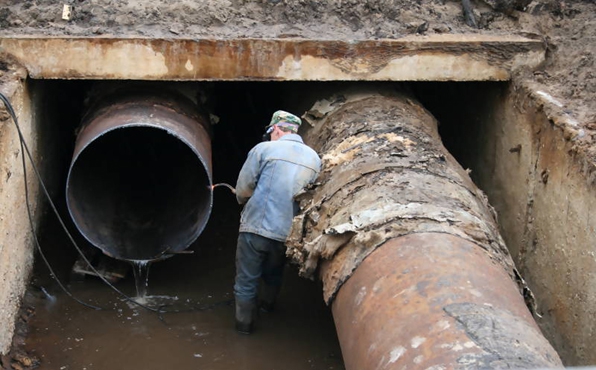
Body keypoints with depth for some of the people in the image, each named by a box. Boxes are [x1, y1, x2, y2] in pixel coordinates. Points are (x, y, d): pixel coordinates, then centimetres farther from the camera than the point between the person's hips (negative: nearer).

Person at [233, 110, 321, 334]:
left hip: (255, 228, -4)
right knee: (274, 275, 29)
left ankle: (244, 324, 20)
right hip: (286, 233, 5)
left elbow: (242, 189, -6)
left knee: (246, 281, 11)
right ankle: (267, 305, 51)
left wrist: (246, 200, 16)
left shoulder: (263, 149, -8)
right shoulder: (314, 159, 4)